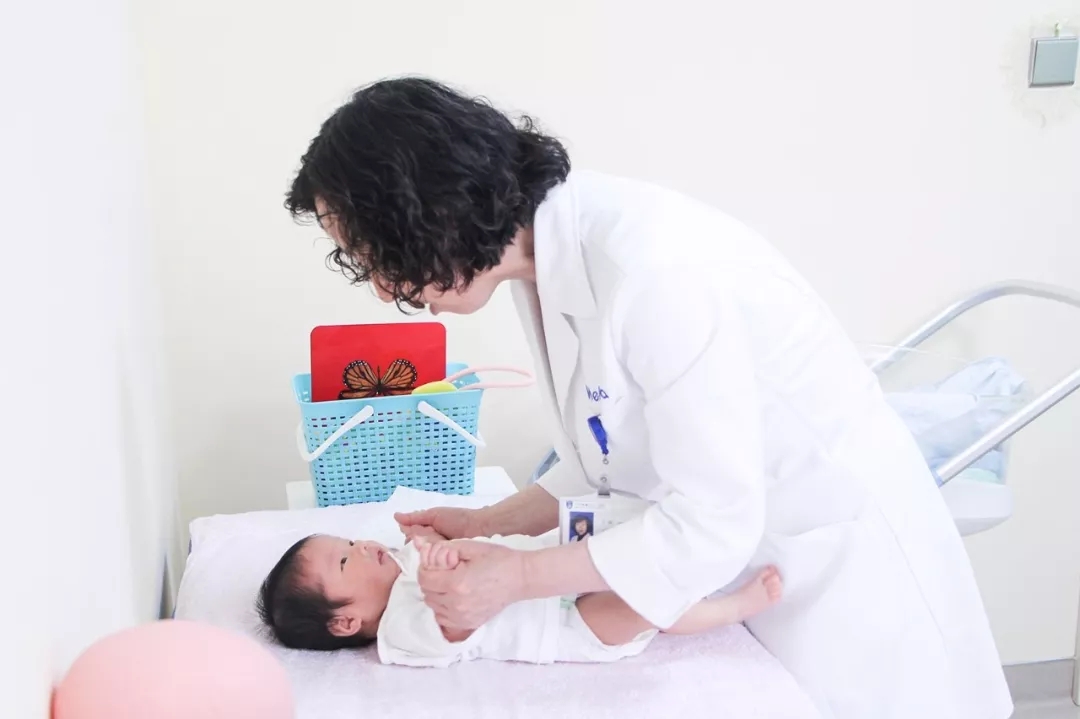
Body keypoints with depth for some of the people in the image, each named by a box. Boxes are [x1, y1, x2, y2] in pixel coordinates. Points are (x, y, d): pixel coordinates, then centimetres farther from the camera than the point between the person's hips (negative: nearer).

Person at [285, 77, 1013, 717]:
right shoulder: (553, 258, -6)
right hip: (742, 558, 7)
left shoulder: (650, 266, -32)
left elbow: (713, 521, -27)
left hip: (840, 564, -7)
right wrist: (486, 524, -2)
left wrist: (518, 576, -21)